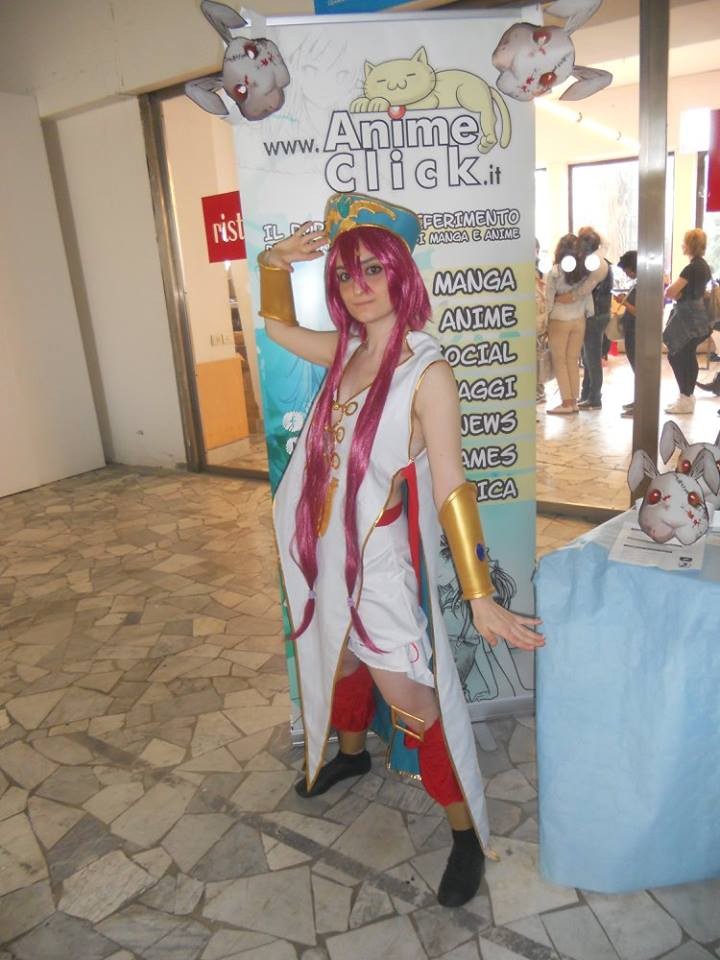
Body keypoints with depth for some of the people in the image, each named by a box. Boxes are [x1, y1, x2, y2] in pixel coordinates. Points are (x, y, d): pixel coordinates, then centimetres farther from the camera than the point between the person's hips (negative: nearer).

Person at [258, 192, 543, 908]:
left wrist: (480, 596, -21)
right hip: (327, 548, 7)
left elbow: (450, 489, -19)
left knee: (409, 697, -2)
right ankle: (351, 752, 55)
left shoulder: (426, 372, -16)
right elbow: (277, 323, 23)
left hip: (383, 555, -7)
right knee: (337, 661, 25)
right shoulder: (346, 352, 4)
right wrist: (276, 262, 4)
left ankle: (465, 830, 21)